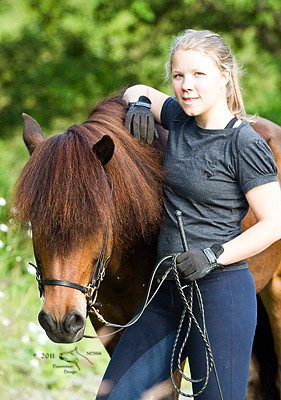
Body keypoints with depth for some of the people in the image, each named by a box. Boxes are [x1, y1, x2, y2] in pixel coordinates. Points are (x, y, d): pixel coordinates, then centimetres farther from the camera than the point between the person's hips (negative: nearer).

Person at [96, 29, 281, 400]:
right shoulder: (180, 119, 8)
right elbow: (138, 90, 28)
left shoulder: (246, 144, -12)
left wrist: (215, 255, -21)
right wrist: (139, 103, 5)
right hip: (168, 289, 8)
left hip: (221, 290, -8)